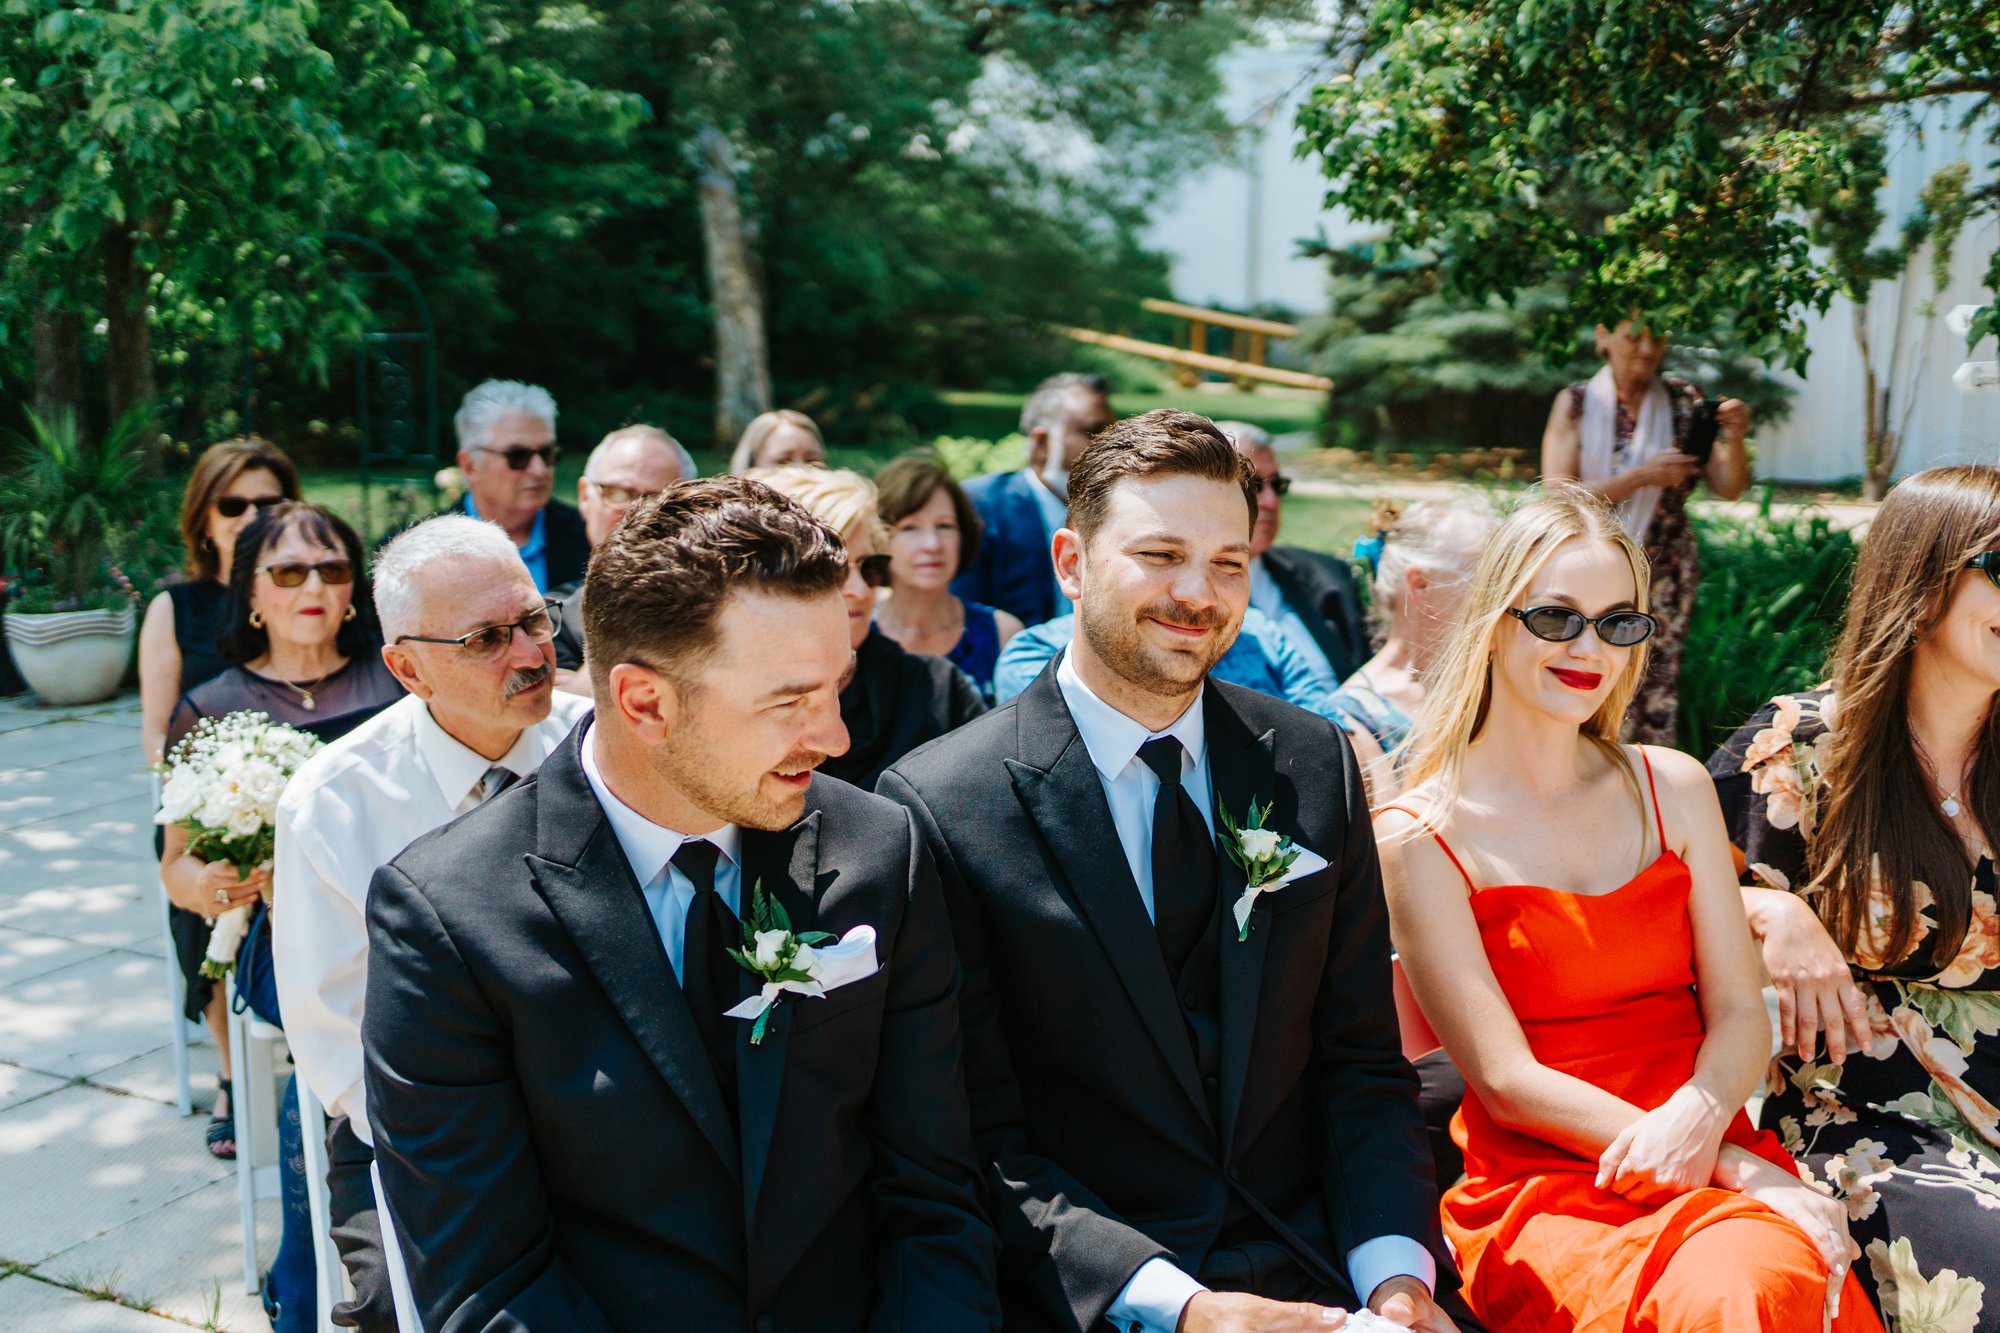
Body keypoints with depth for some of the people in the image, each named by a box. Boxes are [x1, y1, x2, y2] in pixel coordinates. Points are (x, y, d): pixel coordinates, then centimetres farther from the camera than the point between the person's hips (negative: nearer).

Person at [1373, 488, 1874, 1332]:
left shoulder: (1674, 788, 10)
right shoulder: (1419, 837, -4)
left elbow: (1740, 1016, 7)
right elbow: (1508, 1083, -8)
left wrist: (1697, 1119, -16)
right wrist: (1734, 1167, -15)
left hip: (1711, 1153, 4)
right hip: (1538, 1190, -4)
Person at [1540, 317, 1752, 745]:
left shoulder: (1684, 400, 6)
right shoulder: (1576, 404, 0)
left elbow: (1728, 489, 5)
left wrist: (1734, 440, -15)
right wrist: (1642, 476, -18)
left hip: (1663, 580, 1)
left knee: (1653, 706, -5)